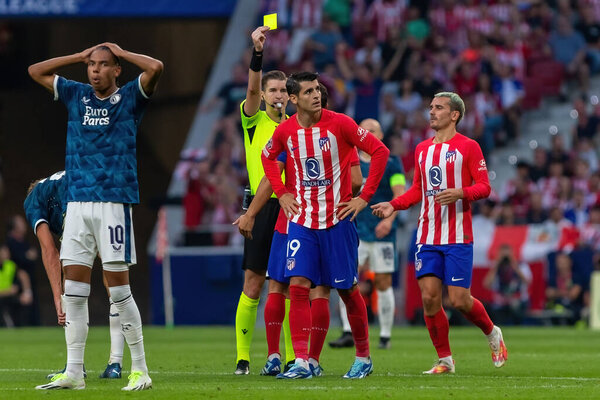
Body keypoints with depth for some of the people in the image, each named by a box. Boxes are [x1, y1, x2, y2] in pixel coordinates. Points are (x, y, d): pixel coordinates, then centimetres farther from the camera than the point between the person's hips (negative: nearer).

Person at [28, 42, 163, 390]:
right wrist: (81, 55, 15)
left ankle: (140, 369, 2)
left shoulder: (130, 98, 2)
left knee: (119, 287, -5)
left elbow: (155, 68, -14)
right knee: (74, 288, 1)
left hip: (115, 201, -5)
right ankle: (74, 372, 4)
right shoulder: (76, 95, 15)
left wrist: (121, 52, 1)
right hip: (78, 201, 5)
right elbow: (36, 71, 20)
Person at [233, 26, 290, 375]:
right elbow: (252, 88, -17)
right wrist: (257, 51, -30)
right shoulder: (254, 120, 3)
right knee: (253, 285, -3)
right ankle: (243, 357, 1)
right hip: (262, 207, -3)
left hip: (290, 209, 3)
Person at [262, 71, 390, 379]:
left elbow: (380, 151, -6)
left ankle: (363, 357, 21)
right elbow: (268, 157, 22)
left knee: (347, 289, 4)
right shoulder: (285, 131, 0)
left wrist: (364, 197, -8)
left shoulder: (339, 124, -10)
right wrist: (282, 193, 9)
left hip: (337, 219, -2)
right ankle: (301, 362, -10)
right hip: (301, 221, 2)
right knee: (298, 285, -11)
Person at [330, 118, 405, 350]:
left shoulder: (391, 164, 1)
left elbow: (400, 195, -7)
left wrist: (389, 219, -21)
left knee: (384, 284, 1)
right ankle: (348, 333, -12)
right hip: (356, 231, 2)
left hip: (382, 232, -2)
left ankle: (385, 336, 12)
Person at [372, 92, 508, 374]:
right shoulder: (422, 149, 15)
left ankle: (492, 334, 21)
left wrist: (460, 193, -23)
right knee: (429, 297, -4)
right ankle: (445, 360, 7)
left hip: (458, 237, -5)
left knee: (459, 299, -8)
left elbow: (484, 187, -5)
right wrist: (393, 205, 6)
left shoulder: (468, 147, -2)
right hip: (427, 236, 5)